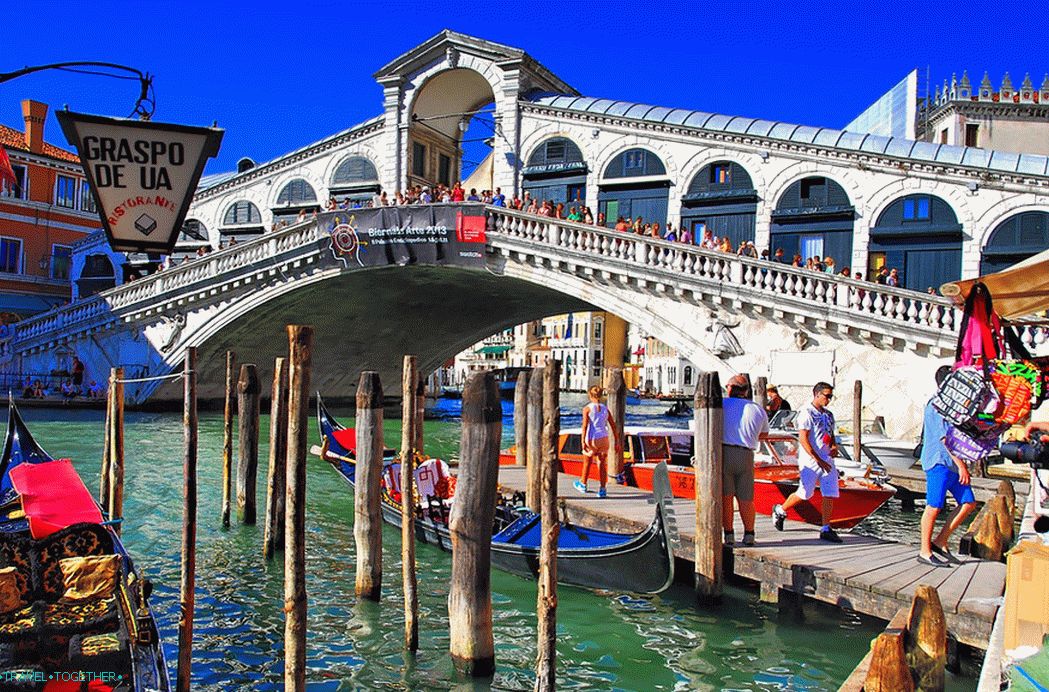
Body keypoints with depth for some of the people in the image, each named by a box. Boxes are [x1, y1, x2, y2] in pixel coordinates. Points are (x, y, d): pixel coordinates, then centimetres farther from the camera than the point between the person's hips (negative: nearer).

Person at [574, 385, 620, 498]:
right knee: (602, 464, 6)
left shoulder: (587, 408, -5)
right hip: (603, 438, 2)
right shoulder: (605, 409, 6)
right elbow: (613, 426, 6)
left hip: (591, 439, -2)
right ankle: (602, 489, -1)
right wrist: (617, 442, 11)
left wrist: (583, 442, -15)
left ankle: (583, 485, 35)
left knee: (587, 463, 17)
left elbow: (585, 425, -14)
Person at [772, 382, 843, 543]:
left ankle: (826, 530, 5)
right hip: (810, 460, -7)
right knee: (805, 494, -1)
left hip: (827, 460, 7)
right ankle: (780, 510, 23)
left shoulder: (828, 415, 15)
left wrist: (834, 446, 0)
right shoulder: (806, 412, -10)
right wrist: (818, 460, -20)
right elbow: (803, 439, -16)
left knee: (830, 494, 0)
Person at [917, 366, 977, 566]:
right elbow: (945, 438, -18)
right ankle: (925, 551, 3)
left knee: (968, 503, 6)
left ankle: (940, 542, 11)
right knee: (934, 507, -5)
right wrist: (961, 465, -20)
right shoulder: (936, 405, -12)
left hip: (952, 463, 10)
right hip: (939, 462, -10)